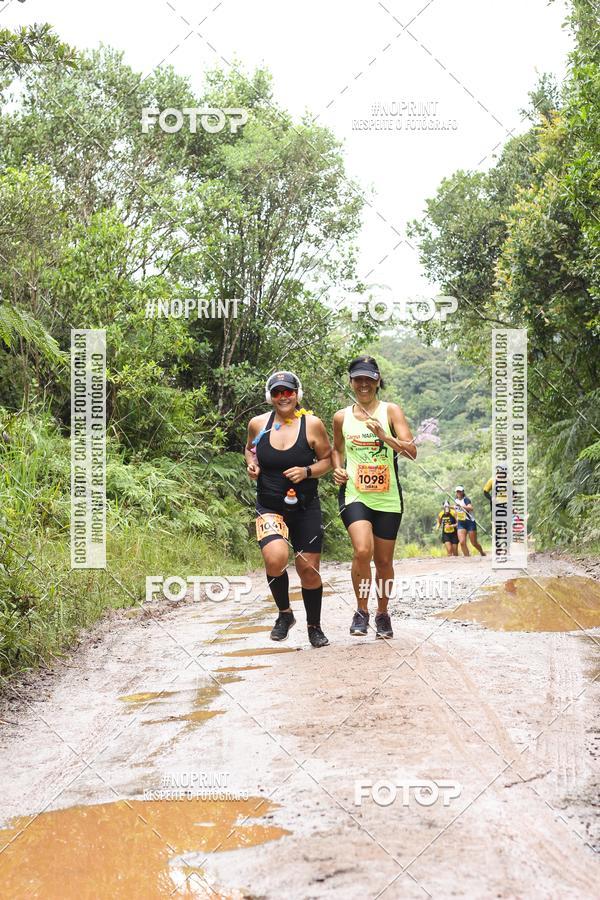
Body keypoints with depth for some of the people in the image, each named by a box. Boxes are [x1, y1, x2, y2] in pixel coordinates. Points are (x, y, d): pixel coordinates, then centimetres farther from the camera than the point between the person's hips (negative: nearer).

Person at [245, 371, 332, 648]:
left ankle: (314, 627, 27)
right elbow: (249, 449, 20)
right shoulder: (258, 424, 0)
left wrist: (307, 471, -15)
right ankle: (284, 614, 1)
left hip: (305, 508, 0)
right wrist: (251, 464, -2)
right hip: (269, 507, 0)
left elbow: (327, 459, 3)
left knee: (308, 569, 4)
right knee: (275, 558, -25)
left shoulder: (312, 424, -5)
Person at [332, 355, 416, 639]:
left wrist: (385, 437, -23)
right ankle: (362, 610, -4)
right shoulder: (341, 417, 7)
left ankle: (382, 614, 30)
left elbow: (412, 451, -8)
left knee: (384, 560, 8)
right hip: (354, 494, 0)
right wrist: (337, 468, 5)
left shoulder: (391, 411, 0)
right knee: (362, 551, -23)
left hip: (387, 497, 0)